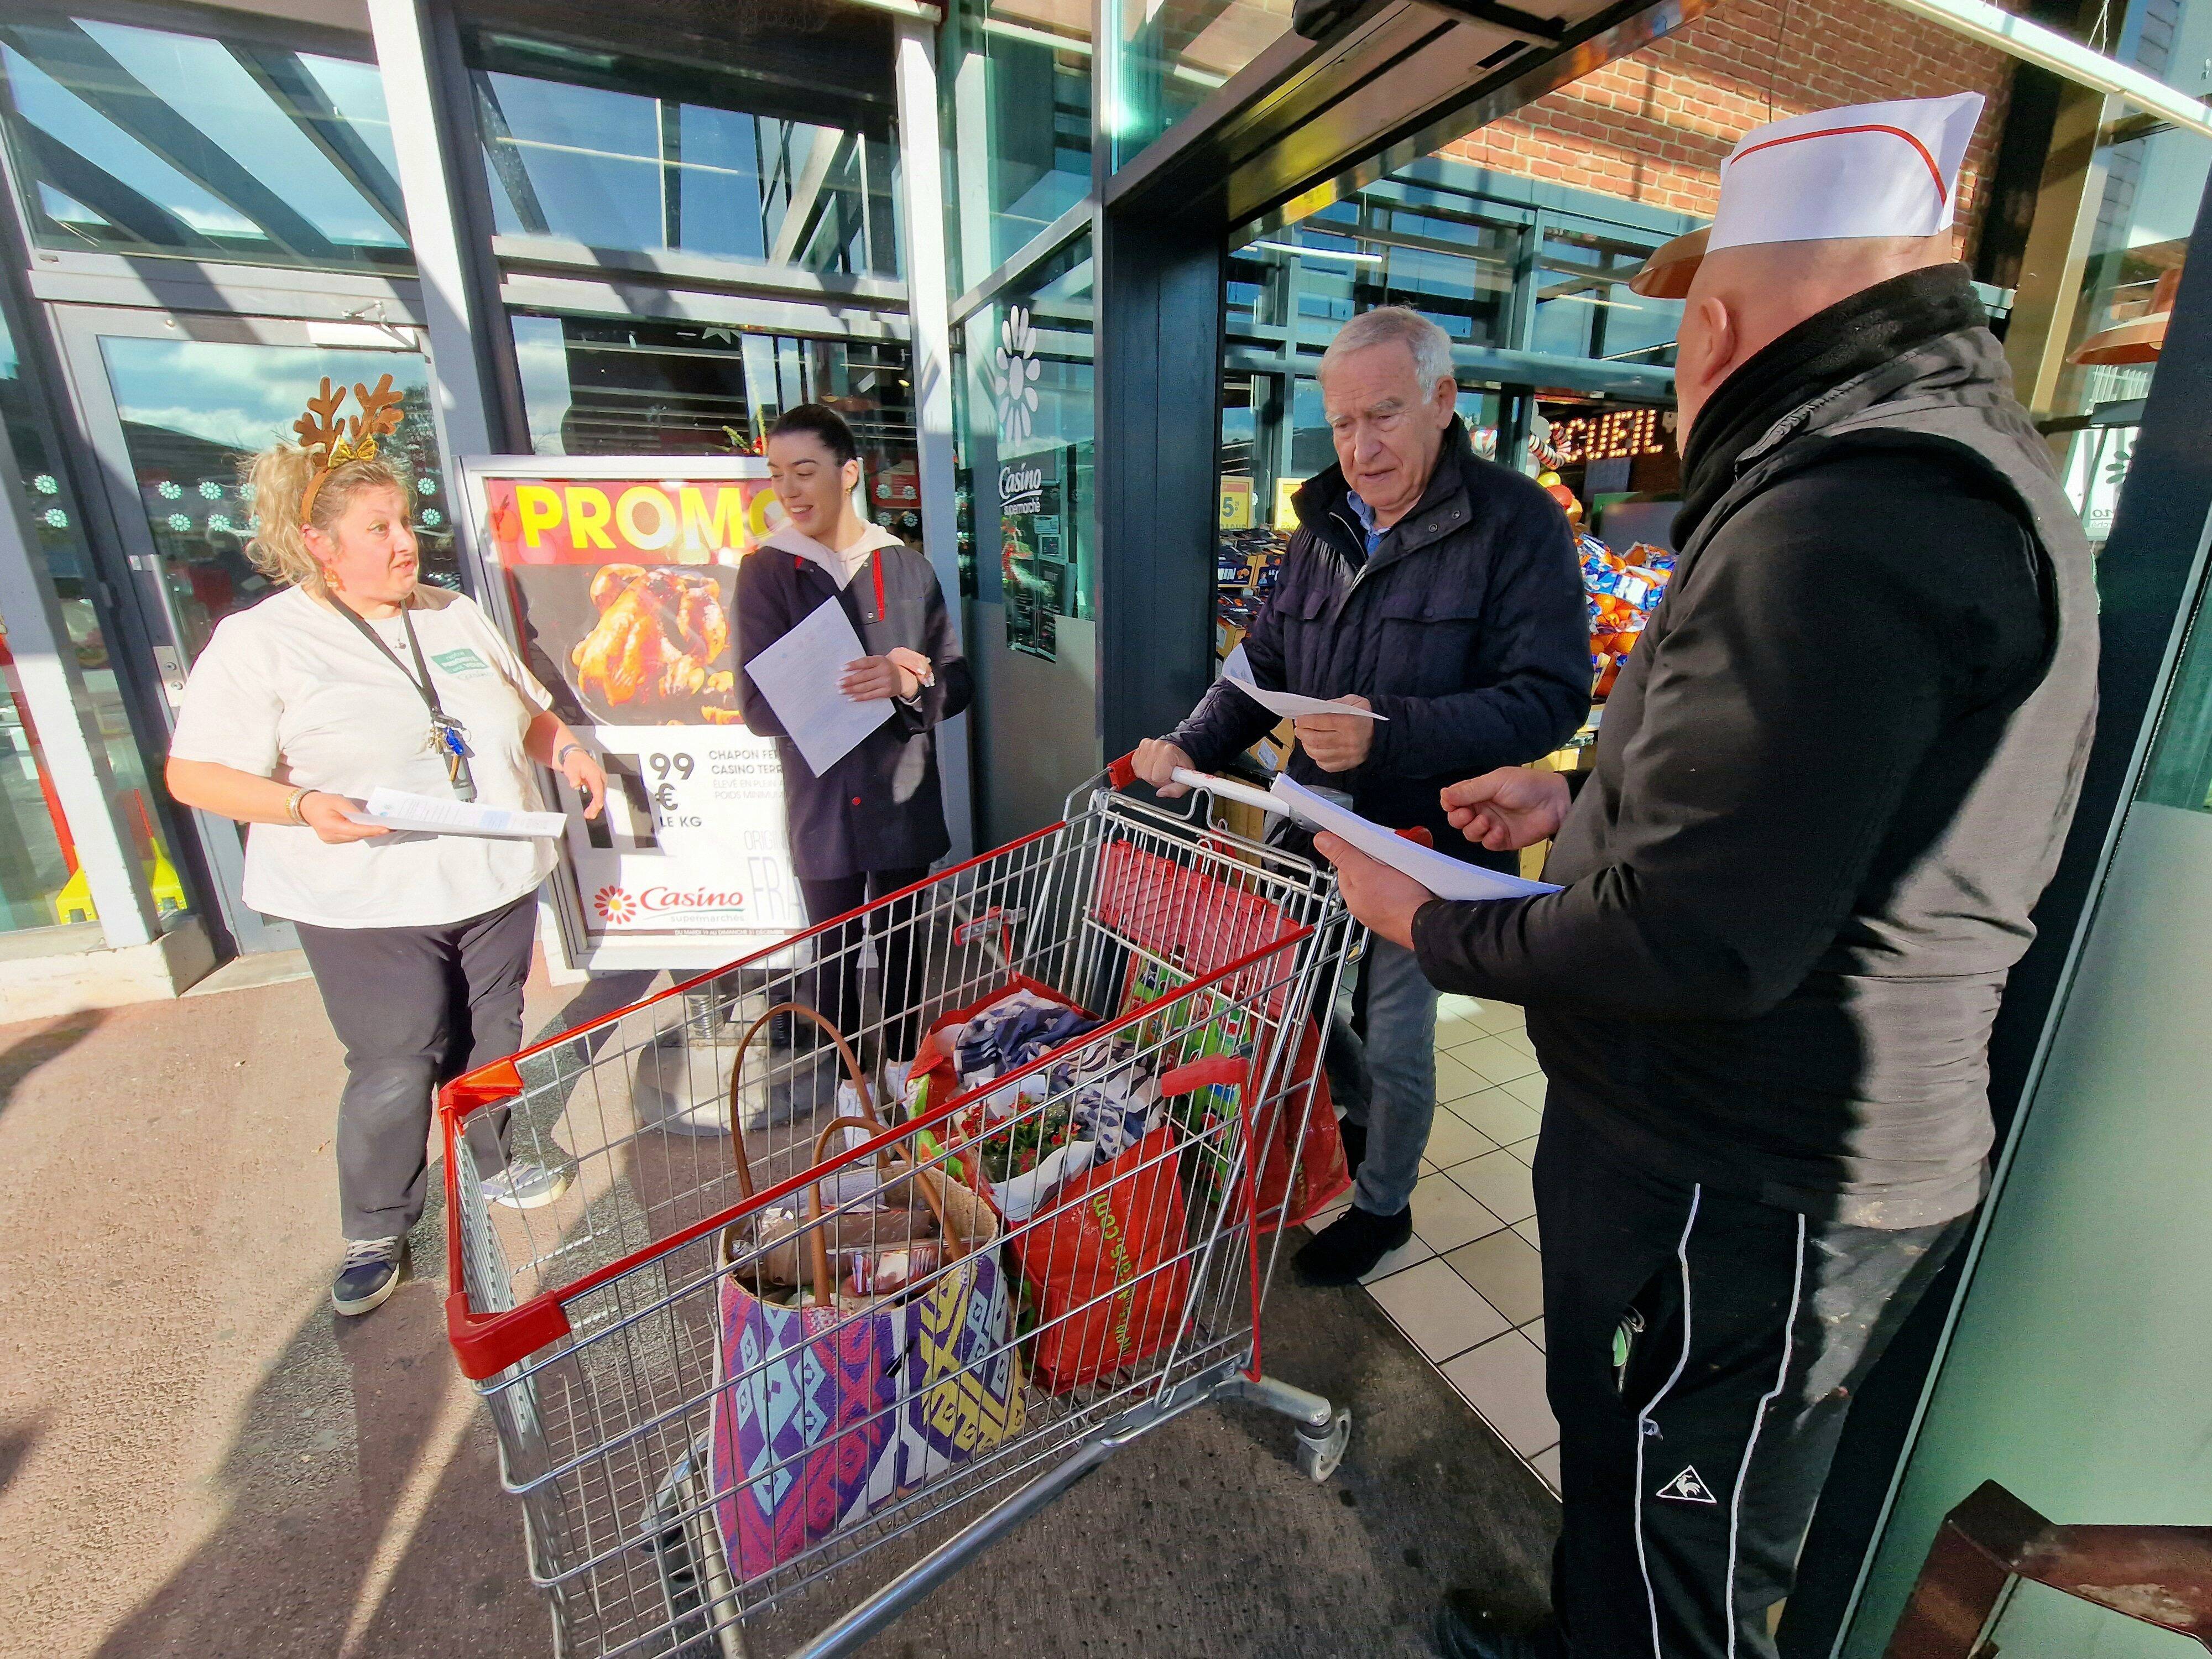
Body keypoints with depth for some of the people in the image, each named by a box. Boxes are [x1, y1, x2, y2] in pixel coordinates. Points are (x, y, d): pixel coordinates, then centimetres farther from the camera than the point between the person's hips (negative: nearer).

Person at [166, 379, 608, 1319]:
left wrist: (565, 749, -3)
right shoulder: (259, 642, -6)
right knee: (395, 1071, 3)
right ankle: (376, 1235, 25)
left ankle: (494, 1164, 39)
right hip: (367, 907, -4)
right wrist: (304, 805, -25)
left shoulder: (455, 615, 9)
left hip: (496, 883, 5)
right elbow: (194, 774, -7)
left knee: (492, 1041, 17)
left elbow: (527, 708, 18)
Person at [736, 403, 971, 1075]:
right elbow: (759, 706, -10)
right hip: (822, 807, -1)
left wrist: (911, 683, -22)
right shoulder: (766, 572, -3)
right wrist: (854, 687, -24)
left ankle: (903, 1065, 38)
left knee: (902, 946, 16)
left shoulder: (906, 567, 1)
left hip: (904, 798, 2)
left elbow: (957, 683, 1)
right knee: (834, 959, 9)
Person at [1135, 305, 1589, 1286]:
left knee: (1395, 1037, 6)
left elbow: (1549, 698, -20)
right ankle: (1366, 1117, 50)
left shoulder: (1515, 523, -13)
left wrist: (1392, 733, -33)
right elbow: (1265, 663, 10)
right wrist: (1191, 747, -6)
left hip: (1428, 838, -6)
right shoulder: (1324, 524, 6)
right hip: (1318, 820, 6)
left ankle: (1384, 1205, 36)